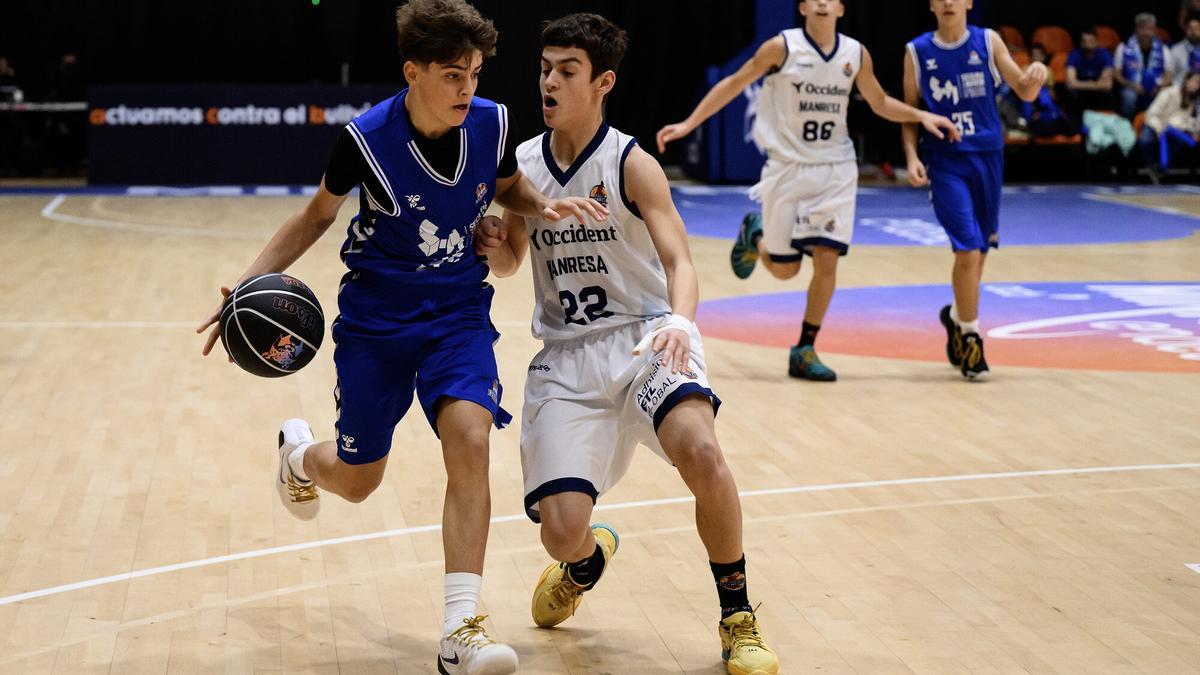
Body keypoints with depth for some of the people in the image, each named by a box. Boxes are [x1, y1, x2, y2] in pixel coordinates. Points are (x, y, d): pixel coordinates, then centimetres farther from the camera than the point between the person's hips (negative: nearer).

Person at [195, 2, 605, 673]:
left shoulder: (492, 123, -12)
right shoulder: (367, 139, -19)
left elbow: (510, 186, 12)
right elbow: (318, 214, -1)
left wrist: (546, 206, -11)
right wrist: (251, 283, -12)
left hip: (459, 313, 1)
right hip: (376, 316, -1)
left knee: (469, 440, -24)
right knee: (356, 480, 11)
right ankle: (300, 454, 51)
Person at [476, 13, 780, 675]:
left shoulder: (631, 164, -8)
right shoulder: (522, 166, 5)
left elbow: (678, 260, -17)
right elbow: (510, 262, 18)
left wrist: (679, 319, -39)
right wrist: (492, 246, -7)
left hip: (643, 337, -3)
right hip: (564, 354, 3)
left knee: (700, 451, -33)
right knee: (562, 533, -10)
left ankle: (738, 620, -12)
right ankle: (588, 560, 32)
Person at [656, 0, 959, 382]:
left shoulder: (856, 54, 1)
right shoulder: (783, 47, -9)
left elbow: (880, 103, 16)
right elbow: (734, 84, -1)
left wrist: (920, 116, 1)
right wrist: (688, 124, -5)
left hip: (835, 170, 2)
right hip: (787, 168, -2)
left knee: (827, 261, -8)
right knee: (784, 269, 3)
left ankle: (805, 351, 6)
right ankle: (755, 235, 39)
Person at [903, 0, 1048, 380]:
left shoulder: (988, 42, 0)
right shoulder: (918, 52, 0)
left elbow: (1024, 93, 0)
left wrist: (1035, 79, -23)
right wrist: (912, 156, -8)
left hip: (987, 159, 2)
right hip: (945, 163, -2)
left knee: (979, 251, 13)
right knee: (968, 250, -13)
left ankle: (956, 316, 38)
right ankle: (969, 337, 2)